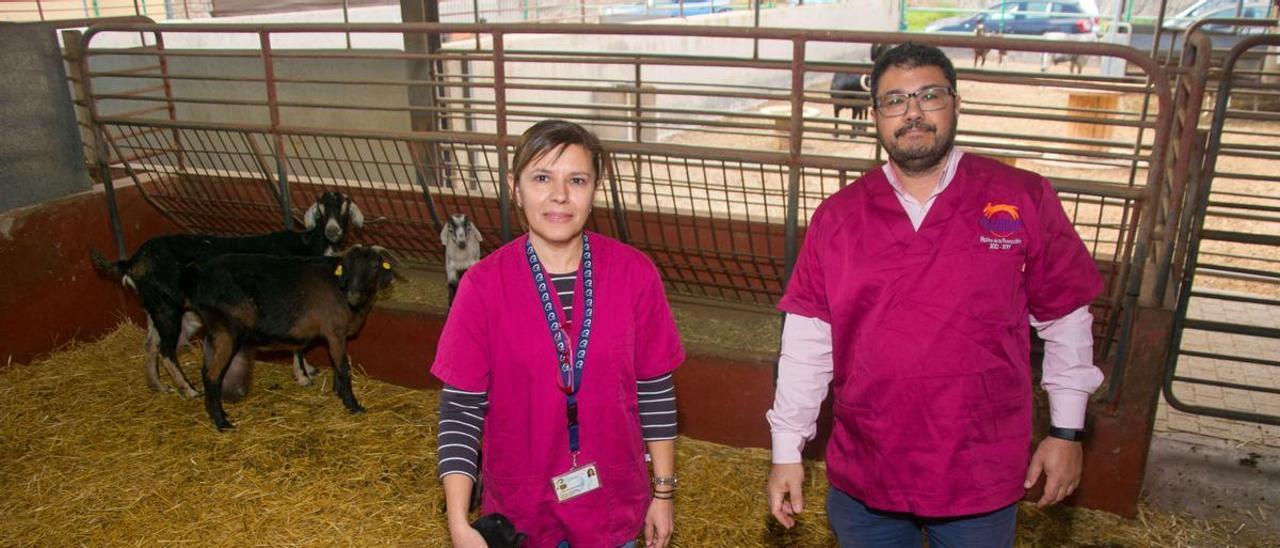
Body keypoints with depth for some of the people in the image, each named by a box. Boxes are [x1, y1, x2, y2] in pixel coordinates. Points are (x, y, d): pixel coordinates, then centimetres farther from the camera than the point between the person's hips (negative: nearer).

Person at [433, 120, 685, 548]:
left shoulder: (635, 274, -11)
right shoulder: (483, 285, -14)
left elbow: (655, 389, -3)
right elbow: (461, 407, -10)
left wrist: (663, 492, 2)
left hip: (613, 502, 1)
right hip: (521, 510, 0)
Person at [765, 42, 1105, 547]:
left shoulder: (1023, 200, -6)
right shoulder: (837, 216, -2)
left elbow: (1065, 320, 2)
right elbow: (806, 340, -1)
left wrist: (1066, 431, 4)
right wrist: (786, 449, 0)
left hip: (982, 483, -1)